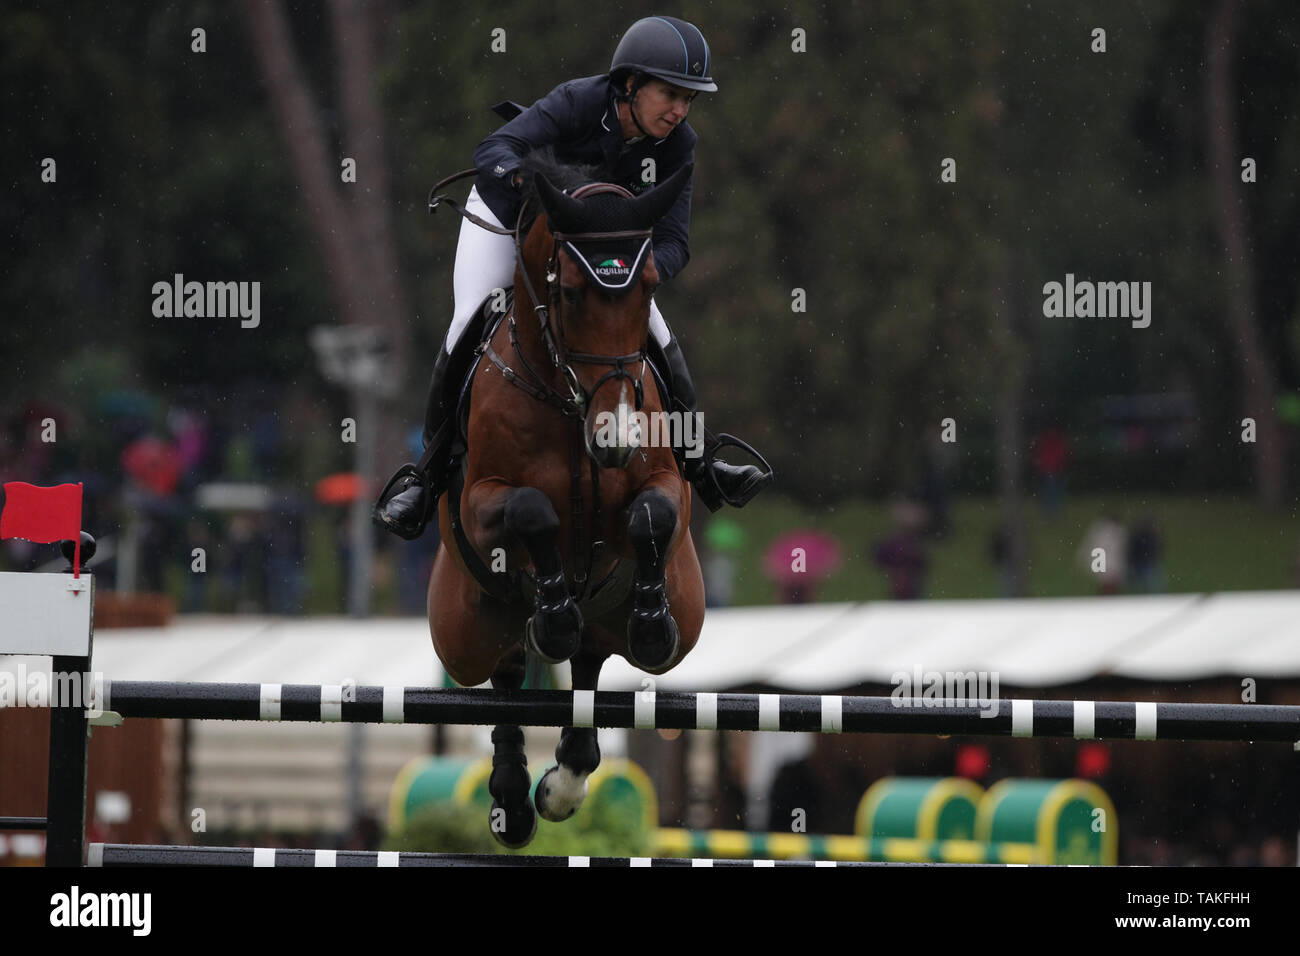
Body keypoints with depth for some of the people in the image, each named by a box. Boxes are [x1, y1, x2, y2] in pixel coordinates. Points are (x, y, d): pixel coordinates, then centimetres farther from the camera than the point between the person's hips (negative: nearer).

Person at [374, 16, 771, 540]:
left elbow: (673, 240, -23)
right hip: (507, 214, -4)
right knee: (466, 334, -19)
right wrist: (531, 182, -68)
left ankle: (699, 466, 11)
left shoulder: (675, 144, -22)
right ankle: (428, 476, -8)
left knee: (660, 344, -5)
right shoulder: (577, 102, -35)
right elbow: (492, 153, -47)